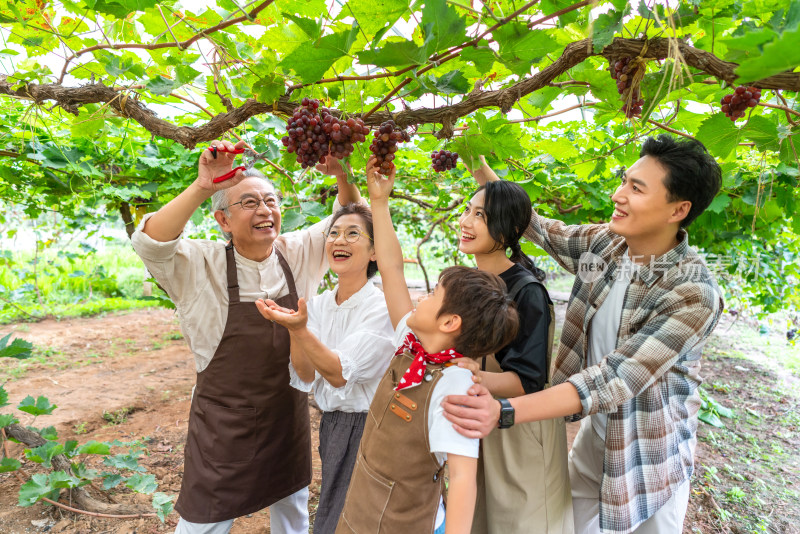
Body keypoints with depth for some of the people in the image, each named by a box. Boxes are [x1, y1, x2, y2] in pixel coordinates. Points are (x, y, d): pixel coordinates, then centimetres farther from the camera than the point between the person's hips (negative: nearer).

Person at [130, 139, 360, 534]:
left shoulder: (298, 253, -6)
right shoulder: (202, 265, -16)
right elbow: (149, 243, -32)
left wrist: (342, 176, -20)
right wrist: (202, 187, -43)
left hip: (289, 416, 4)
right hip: (224, 423, -3)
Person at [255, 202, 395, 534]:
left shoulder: (383, 307, -18)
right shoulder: (318, 304, 0)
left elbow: (340, 374, -22)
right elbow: (304, 377, -7)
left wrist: (300, 329, -33)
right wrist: (294, 328, -23)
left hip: (366, 428, -5)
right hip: (330, 425, 5)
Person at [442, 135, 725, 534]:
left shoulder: (694, 295, -28)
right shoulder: (603, 243, -10)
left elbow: (616, 379, -36)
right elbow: (535, 228, 5)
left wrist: (504, 412, -46)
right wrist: (479, 166, -4)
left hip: (649, 456, -5)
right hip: (593, 433, 5)